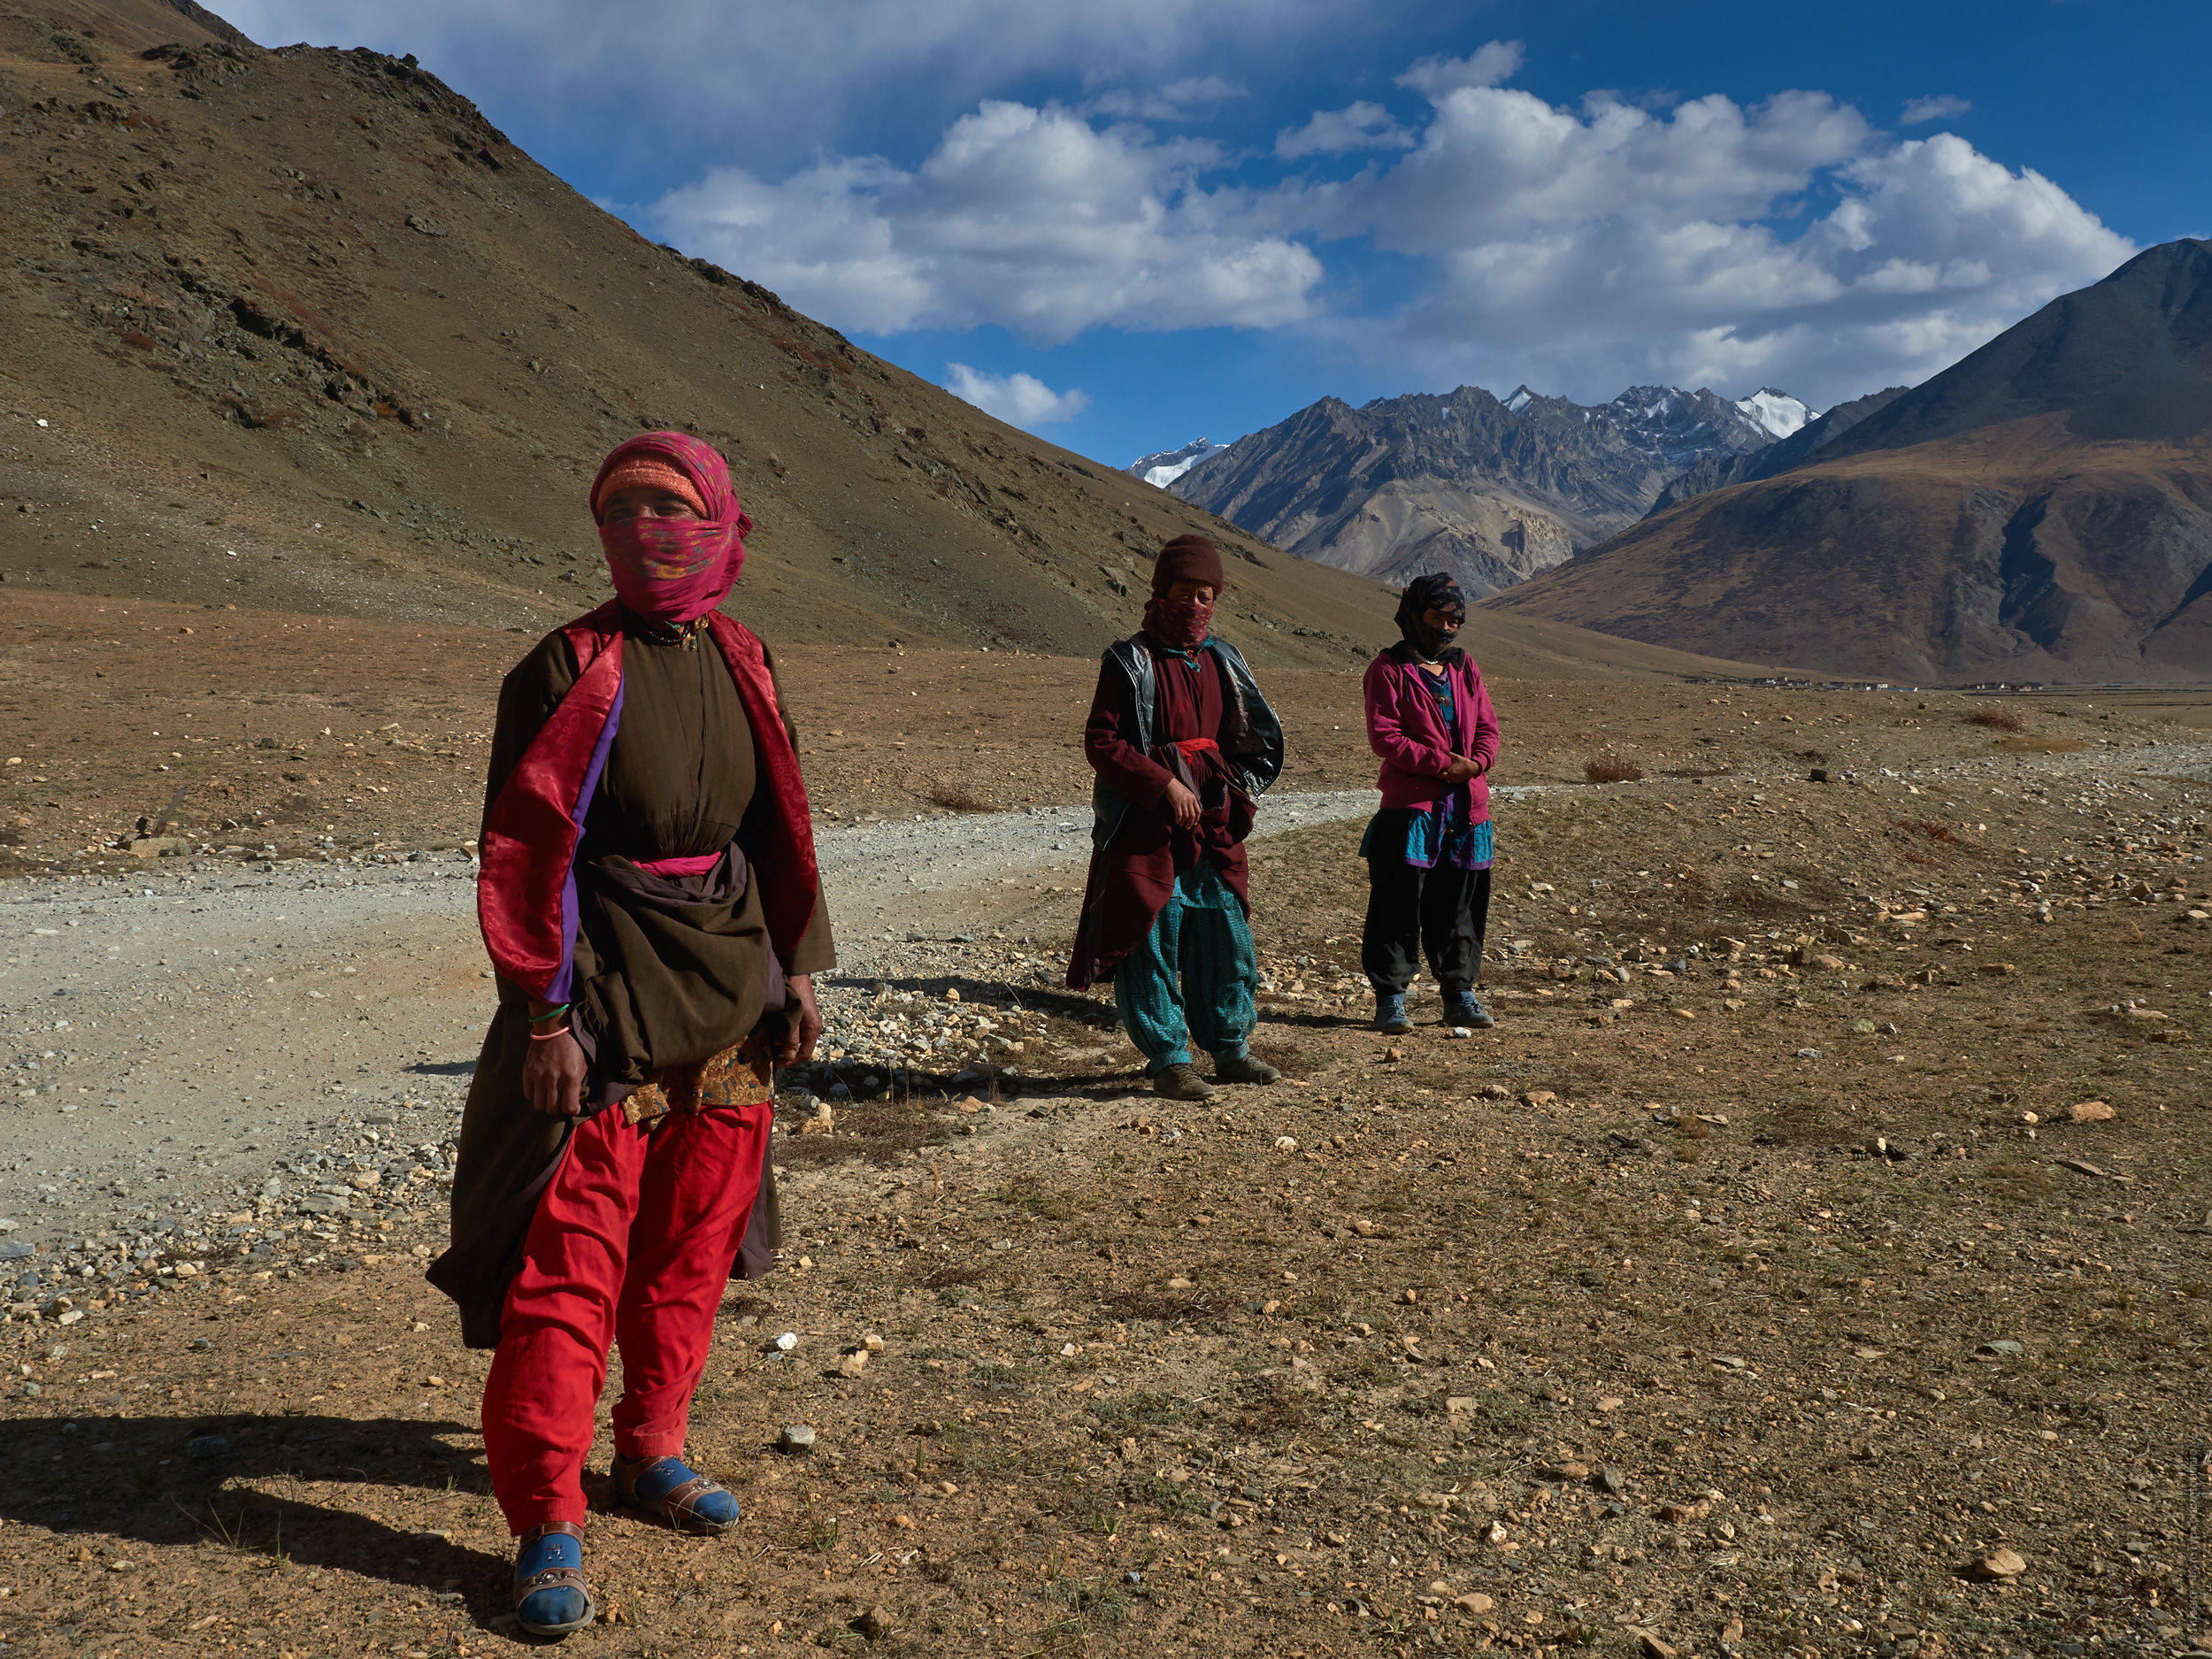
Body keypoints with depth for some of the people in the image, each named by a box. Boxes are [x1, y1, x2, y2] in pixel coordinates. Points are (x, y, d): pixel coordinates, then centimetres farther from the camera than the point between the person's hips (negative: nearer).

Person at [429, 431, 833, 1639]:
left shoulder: (740, 664, 7)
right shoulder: (568, 670, -9)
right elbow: (524, 849, -11)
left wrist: (795, 970, 11)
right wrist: (546, 1015, -15)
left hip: (730, 987, 6)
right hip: (605, 993, -6)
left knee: (692, 1238, 14)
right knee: (570, 1256, -3)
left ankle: (651, 1450, 31)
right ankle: (546, 1522, 7)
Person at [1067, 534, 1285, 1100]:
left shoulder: (1222, 661, 12)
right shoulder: (1130, 661, -5)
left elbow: (1252, 739, 21)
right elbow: (1101, 742, -11)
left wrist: (1238, 792, 3)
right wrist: (1166, 786, -17)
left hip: (1211, 825, 5)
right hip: (1146, 827, -5)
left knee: (1228, 938, 8)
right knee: (1152, 942, -2)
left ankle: (1230, 1050, 22)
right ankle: (1169, 1060, 9)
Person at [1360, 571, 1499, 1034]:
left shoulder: (1465, 669, 17)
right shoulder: (1389, 670, -1)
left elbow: (1488, 728, 14)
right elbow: (1384, 736, -10)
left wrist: (1476, 761, -8)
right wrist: (1442, 762, -15)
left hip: (1466, 806, 6)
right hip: (1410, 806, -5)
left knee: (1460, 905, 10)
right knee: (1399, 904, -4)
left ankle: (1459, 994, 20)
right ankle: (1390, 996, 3)